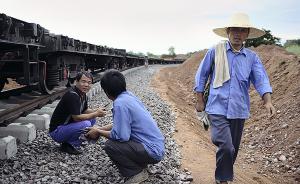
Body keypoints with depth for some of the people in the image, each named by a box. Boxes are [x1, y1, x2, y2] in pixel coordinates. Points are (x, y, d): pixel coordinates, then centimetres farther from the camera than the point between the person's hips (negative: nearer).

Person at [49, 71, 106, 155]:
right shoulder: (72, 95, -24)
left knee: (92, 119, 6)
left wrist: (96, 111, -5)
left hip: (67, 125, 10)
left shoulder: (83, 94, 5)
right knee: (85, 124, -27)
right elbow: (77, 117, -28)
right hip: (56, 131, -10)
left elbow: (85, 110, 16)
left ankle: (70, 141, 8)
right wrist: (96, 114, -20)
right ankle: (68, 145, -7)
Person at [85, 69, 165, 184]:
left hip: (152, 151, -9)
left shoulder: (120, 103, -21)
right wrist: (99, 129, 20)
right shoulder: (128, 95, 6)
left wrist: (99, 132, -6)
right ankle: (140, 164, 19)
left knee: (110, 146, -15)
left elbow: (121, 136, -22)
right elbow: (121, 124, 18)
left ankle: (136, 173, -2)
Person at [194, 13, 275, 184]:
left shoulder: (252, 57, 5)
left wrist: (268, 101, -21)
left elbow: (261, 80, -3)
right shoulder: (215, 52, -1)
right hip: (218, 109, -3)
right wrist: (200, 101, 5)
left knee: (232, 150, 14)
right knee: (226, 147, -18)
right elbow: (201, 75, 5)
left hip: (239, 111, 4)